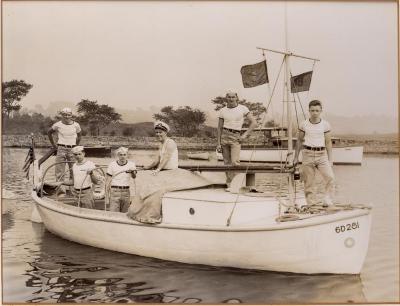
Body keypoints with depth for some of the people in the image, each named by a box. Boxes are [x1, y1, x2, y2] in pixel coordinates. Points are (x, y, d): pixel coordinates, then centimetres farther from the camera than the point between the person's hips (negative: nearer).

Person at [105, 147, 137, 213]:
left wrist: (132, 172, -32)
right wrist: (106, 194, -1)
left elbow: (134, 176, -8)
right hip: (114, 191, -1)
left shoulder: (131, 164, 5)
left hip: (126, 192, 1)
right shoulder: (112, 165, 3)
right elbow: (108, 180, 5)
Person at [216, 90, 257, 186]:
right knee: (227, 163, 3)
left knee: (235, 162, -16)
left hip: (236, 137, -2)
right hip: (224, 136, 2)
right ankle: (229, 185, 10)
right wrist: (218, 143, 3)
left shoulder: (243, 109, 1)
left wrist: (245, 135, -6)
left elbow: (253, 122, 1)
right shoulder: (222, 111, 6)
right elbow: (219, 128, 9)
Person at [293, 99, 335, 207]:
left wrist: (330, 159, 4)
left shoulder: (325, 125, 3)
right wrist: (296, 157, 14)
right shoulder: (303, 124, 3)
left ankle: (327, 201, -10)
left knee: (330, 177, -18)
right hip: (308, 154, 0)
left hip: (322, 154, 0)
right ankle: (310, 205, 9)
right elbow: (299, 141, 12)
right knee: (309, 182, 1)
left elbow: (328, 142, 7)